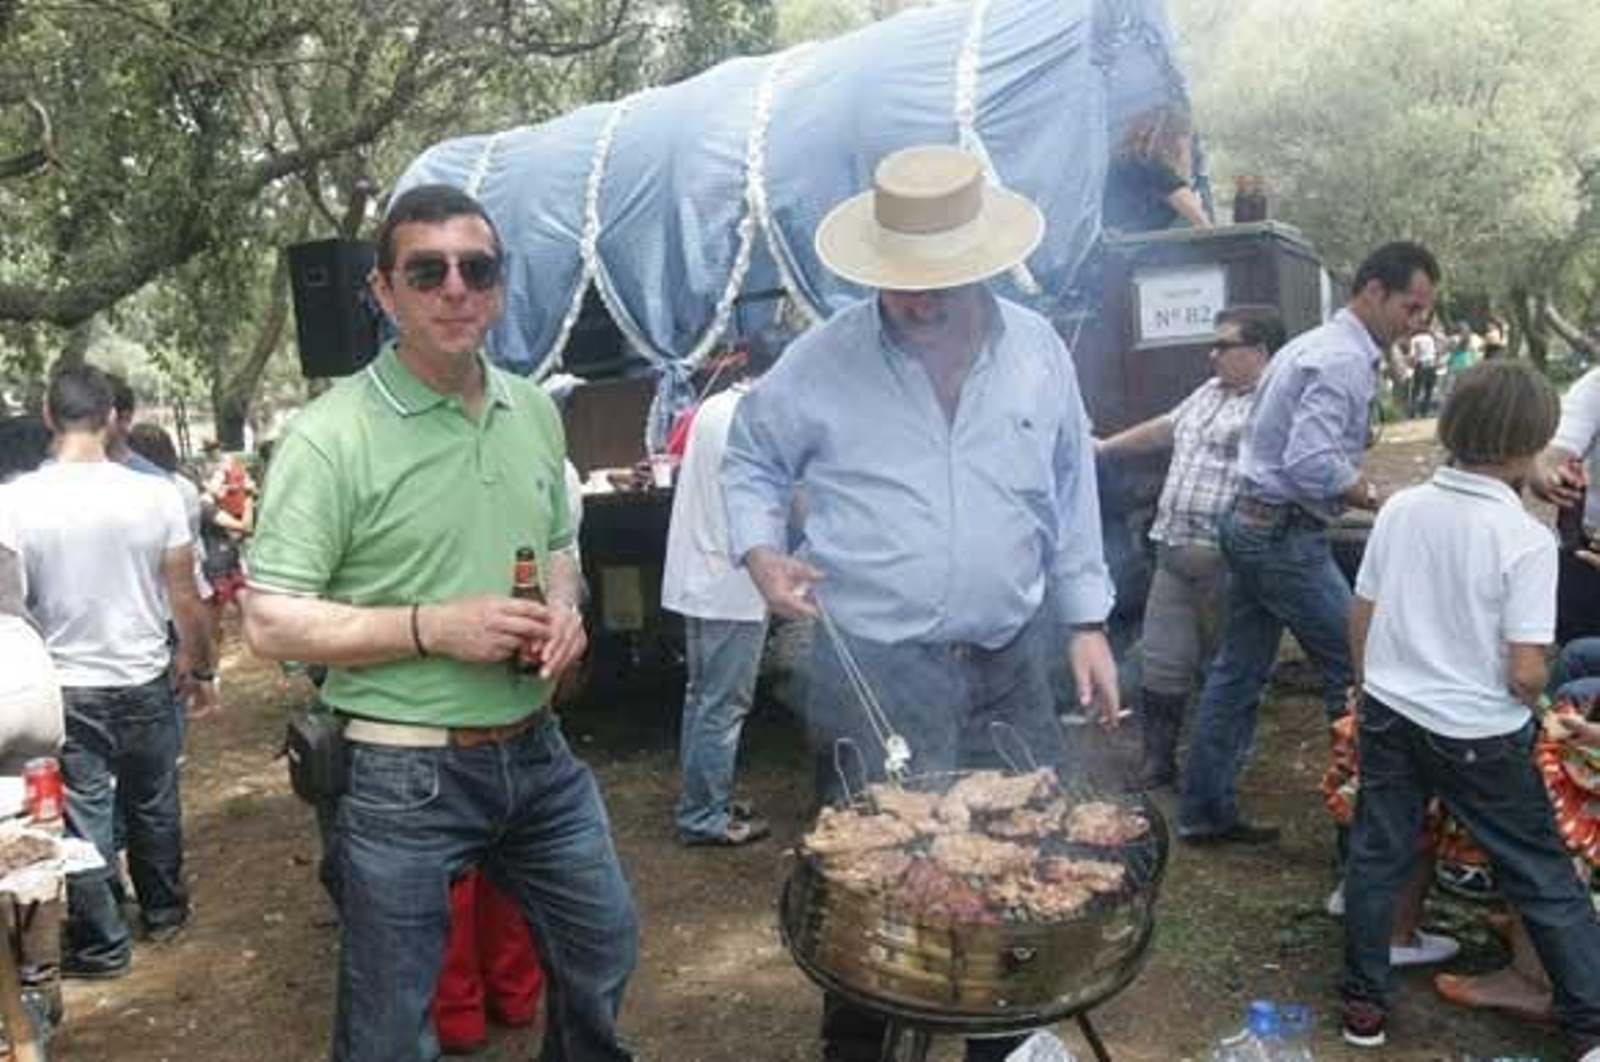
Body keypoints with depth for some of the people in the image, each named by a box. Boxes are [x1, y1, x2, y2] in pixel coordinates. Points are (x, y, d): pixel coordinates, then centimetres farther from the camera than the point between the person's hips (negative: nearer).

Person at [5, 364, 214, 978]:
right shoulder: (154, 495, -11)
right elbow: (186, 600, -6)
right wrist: (200, 669, 8)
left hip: (66, 690, -1)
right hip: (146, 681, 1)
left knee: (84, 820, 11)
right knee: (155, 806, 18)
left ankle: (102, 945, 21)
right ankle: (164, 912, 35)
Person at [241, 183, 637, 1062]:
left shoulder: (534, 411, 5)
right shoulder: (331, 436, -15)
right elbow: (270, 623, -15)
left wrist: (565, 610, -3)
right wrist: (435, 626, -23)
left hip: (537, 753, 6)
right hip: (406, 777, -6)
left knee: (604, 942, 22)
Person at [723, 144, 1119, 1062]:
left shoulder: (1038, 351, 3)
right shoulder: (824, 361, -7)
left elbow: (1072, 496, 10)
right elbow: (751, 462, 6)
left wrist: (1088, 624, 9)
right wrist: (762, 551, -12)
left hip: (1011, 667, 4)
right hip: (871, 669, -3)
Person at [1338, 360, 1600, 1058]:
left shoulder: (1400, 509, -3)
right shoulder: (1527, 539, -16)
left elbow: (1359, 622, 4)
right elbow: (1525, 672, -17)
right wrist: (1529, 701, 6)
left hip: (1390, 713, 4)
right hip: (1479, 735, -4)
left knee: (1377, 857, 15)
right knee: (1543, 877, 13)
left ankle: (1364, 1004, 26)